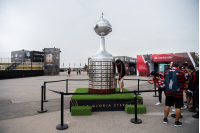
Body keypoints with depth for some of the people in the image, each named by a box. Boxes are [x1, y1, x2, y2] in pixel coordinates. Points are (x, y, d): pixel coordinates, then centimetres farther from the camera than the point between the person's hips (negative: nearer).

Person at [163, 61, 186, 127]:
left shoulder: (166, 72, -3)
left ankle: (165, 119, 27)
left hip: (169, 92, 4)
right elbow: (184, 81, 1)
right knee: (178, 107, 7)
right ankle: (177, 122, 16)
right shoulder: (181, 73, -14)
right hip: (178, 93, -4)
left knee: (167, 105, 16)